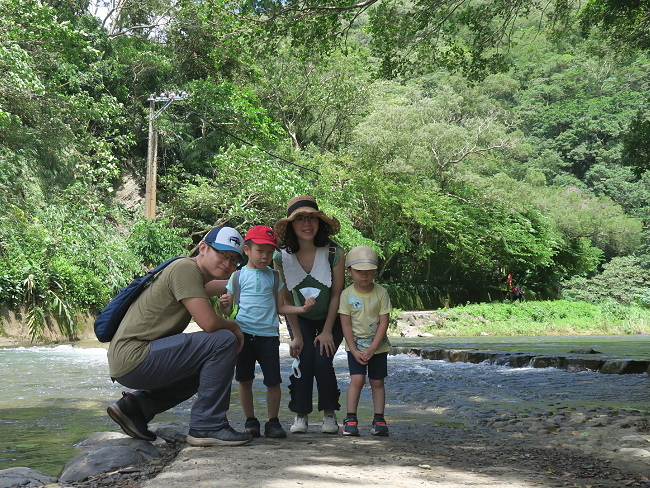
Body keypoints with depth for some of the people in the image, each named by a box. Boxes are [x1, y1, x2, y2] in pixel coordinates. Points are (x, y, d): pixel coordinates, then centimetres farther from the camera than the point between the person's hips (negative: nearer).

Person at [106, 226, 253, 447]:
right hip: (133, 357, -11)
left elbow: (203, 289, 43)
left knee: (206, 370, 31)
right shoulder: (185, 268, -14)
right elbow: (209, 322, -22)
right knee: (223, 341, -17)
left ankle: (136, 406, 14)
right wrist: (233, 326, -3)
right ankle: (207, 427, -10)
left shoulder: (194, 274, 16)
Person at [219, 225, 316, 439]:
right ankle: (250, 421, 19)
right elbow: (228, 307, 7)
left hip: (269, 335, 1)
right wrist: (224, 304, -16)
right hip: (244, 333, -1)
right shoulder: (239, 276, 5)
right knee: (245, 380, 5)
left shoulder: (274, 277, 11)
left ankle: (273, 422, 13)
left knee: (273, 381, -1)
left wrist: (302, 308, -1)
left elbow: (280, 307, 13)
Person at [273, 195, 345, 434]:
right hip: (301, 318, 1)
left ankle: (329, 414, 3)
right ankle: (300, 415, 1)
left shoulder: (334, 252, -24)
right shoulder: (281, 257, -19)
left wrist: (327, 331, -12)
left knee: (322, 361, -15)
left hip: (330, 317, -1)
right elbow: (286, 299, -9)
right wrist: (296, 335, -8)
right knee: (305, 361, -14)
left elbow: (337, 295, -14)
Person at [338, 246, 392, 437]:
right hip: (355, 346, -1)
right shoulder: (347, 294, -6)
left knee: (377, 382, 5)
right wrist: (354, 351, -11)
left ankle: (379, 419, 11)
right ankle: (350, 419, -5)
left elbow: (383, 323, -8)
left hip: (378, 346, 1)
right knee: (357, 379, -11)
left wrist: (372, 349, -14)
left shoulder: (381, 293, -6)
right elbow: (346, 324, -6)